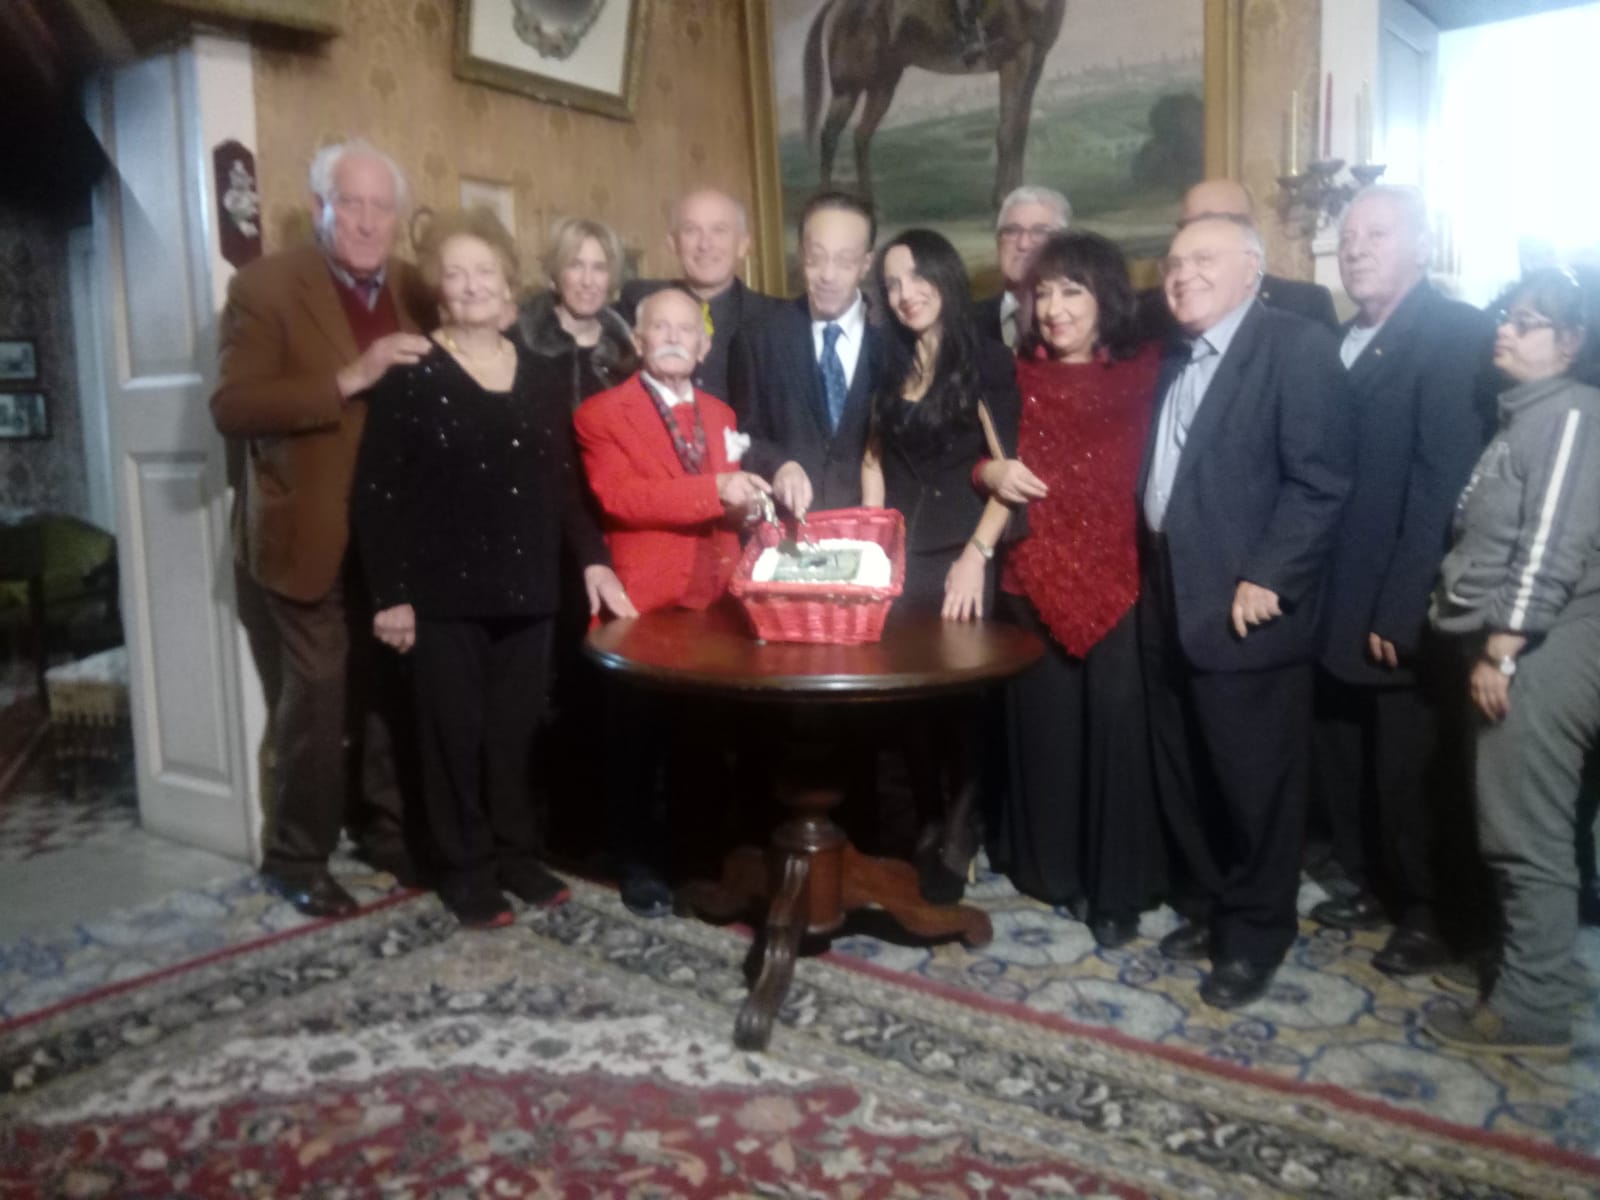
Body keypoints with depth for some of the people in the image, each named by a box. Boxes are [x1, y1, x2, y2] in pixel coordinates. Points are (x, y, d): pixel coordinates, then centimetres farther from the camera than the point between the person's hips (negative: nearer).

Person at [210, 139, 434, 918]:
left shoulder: (416, 292, 9)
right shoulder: (265, 286, -7)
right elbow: (231, 406, -18)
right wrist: (348, 379, -26)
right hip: (313, 534, -5)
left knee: (393, 688, 13)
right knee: (319, 690, 1)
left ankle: (383, 828, 31)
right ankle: (297, 855, 18)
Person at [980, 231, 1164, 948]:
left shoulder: (1146, 374, 0)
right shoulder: (1018, 374, 8)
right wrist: (990, 473, -6)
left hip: (1120, 578, -2)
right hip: (1034, 578, 2)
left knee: (1116, 728, 0)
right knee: (1043, 723, 6)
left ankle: (1118, 887, 15)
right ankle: (1051, 868, 24)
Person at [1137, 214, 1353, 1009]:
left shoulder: (1298, 347, -9)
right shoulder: (1174, 359, 16)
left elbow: (1319, 481, -16)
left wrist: (1266, 579, -19)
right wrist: (1148, 573, 7)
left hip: (1246, 602, -7)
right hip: (1169, 597, 8)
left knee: (1253, 780, 5)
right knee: (1183, 773, 15)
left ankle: (1255, 931, 22)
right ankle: (1208, 906, 33)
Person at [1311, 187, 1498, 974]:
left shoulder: (1455, 335, -11)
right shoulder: (1341, 340, 12)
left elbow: (1444, 487, -18)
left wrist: (1401, 609, -21)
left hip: (1398, 611, -7)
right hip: (1334, 602, 7)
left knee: (1409, 775, 7)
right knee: (1338, 759, 16)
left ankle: (1427, 915, 27)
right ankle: (1370, 885, 36)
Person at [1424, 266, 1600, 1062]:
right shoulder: (1530, 414, 17)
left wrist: (1500, 652, -19)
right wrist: (1494, 648, 13)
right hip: (1522, 648, 9)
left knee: (1525, 836, -3)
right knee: (1525, 831, 16)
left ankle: (1532, 1012, 6)